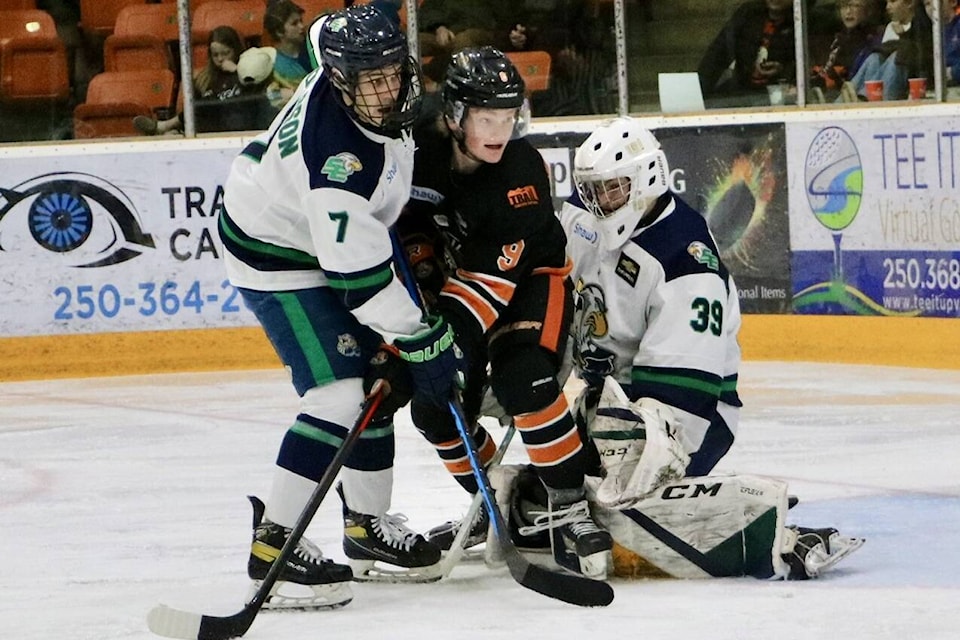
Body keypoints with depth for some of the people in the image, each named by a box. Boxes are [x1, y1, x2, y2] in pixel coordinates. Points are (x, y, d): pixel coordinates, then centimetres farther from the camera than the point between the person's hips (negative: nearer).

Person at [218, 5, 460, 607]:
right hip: (278, 258, -10)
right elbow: (358, 270, -34)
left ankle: (368, 526, 27)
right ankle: (274, 544, -12)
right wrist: (423, 343, -26)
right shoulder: (336, 150, -38)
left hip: (334, 236, 10)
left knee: (382, 379, 14)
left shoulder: (351, 68, -12)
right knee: (341, 398, -18)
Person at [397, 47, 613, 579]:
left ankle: (569, 505, -20)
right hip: (454, 279, 5)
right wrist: (421, 267, -13)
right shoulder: (423, 150, -18)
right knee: (436, 407, -1)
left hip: (530, 279, -5)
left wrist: (449, 334, -41)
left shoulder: (522, 169, -30)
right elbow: (411, 221, 2)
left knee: (522, 380, -31)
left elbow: (493, 274, -33)